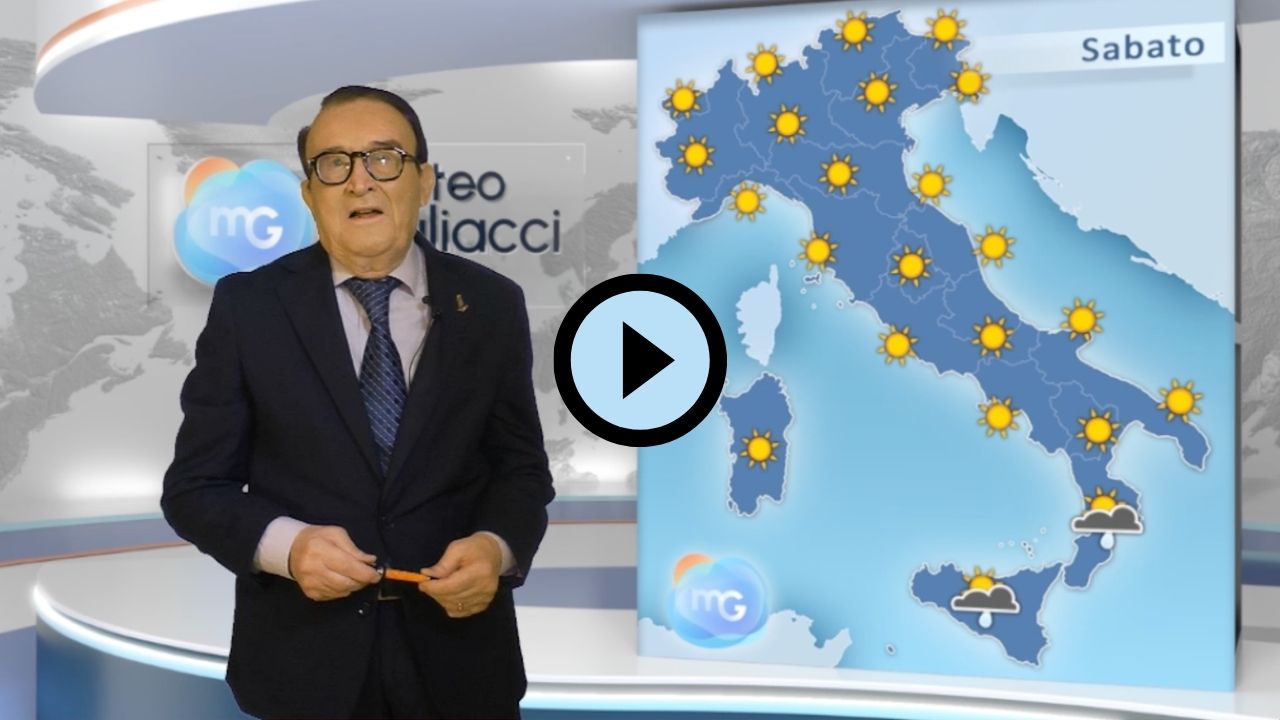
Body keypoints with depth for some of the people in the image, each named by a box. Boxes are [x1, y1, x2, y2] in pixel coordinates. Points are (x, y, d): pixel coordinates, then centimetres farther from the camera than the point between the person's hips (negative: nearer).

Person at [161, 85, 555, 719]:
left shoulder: (491, 305, -1)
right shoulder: (247, 306, -5)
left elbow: (520, 466, 5)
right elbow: (196, 486, -2)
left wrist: (496, 547, -16)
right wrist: (284, 544, -20)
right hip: (302, 658, -1)